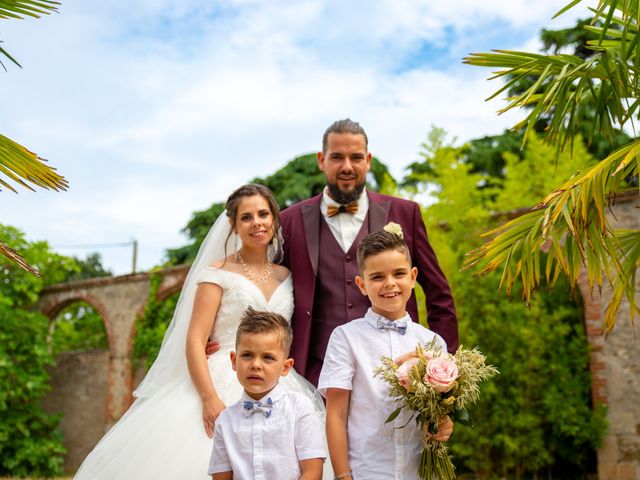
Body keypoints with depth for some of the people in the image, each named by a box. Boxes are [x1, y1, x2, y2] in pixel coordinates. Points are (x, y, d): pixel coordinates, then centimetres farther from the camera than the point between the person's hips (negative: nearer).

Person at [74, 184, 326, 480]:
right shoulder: (218, 273, 1)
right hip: (225, 387, -4)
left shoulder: (287, 277, 14)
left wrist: (301, 395, 2)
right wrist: (210, 399, -19)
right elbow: (195, 341, -7)